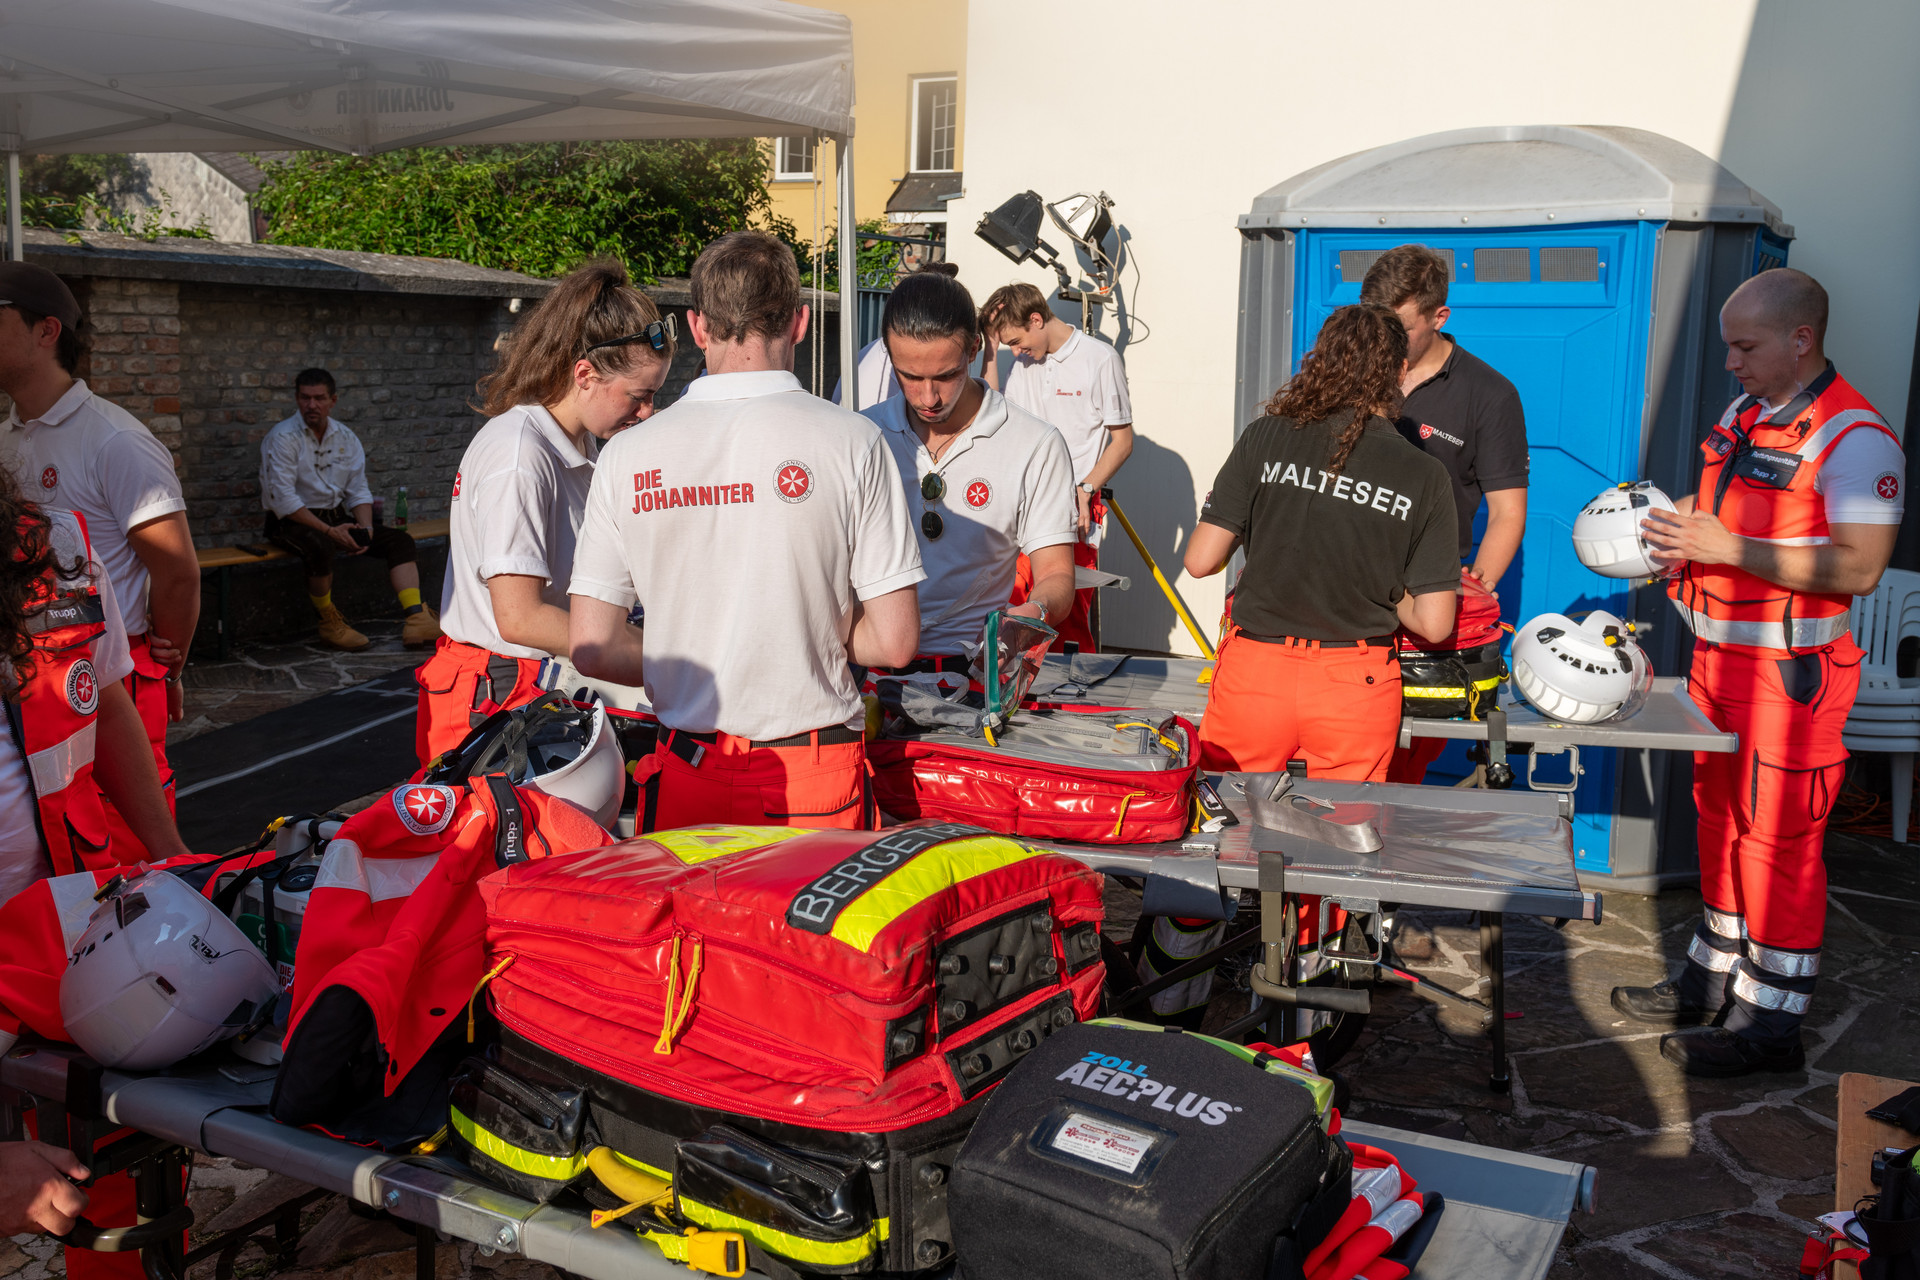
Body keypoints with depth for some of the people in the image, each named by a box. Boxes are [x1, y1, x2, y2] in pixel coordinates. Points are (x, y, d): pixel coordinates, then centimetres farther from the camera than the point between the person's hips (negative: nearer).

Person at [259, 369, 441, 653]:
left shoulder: (346, 438, 9)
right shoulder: (282, 437, -10)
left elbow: (358, 490, 11)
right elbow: (282, 499, -17)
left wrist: (365, 528, -9)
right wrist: (329, 531, -21)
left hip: (336, 517, 7)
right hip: (292, 522, -6)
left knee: (399, 540, -10)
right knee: (320, 547, -39)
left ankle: (416, 620, -23)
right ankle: (329, 623, -17)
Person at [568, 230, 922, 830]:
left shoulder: (629, 452, -2)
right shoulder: (853, 442, -9)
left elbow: (590, 646, -1)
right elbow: (894, 642, -9)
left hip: (686, 779, 2)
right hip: (816, 781, -2)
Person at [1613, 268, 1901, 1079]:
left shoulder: (1853, 437, -16)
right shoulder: (1742, 416, 11)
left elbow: (1859, 567, -24)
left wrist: (1727, 548, -26)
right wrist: (1680, 540, 4)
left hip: (1790, 671, -9)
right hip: (1717, 655, 9)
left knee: (1778, 840, -1)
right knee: (1721, 821, 17)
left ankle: (1769, 1021, 10)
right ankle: (1713, 981, 32)